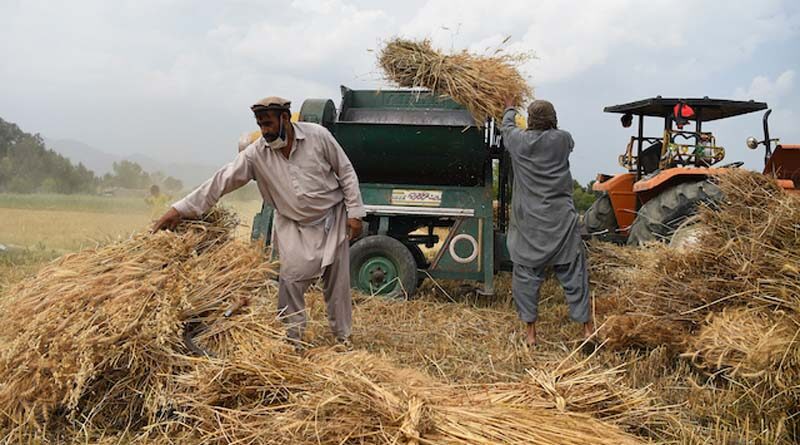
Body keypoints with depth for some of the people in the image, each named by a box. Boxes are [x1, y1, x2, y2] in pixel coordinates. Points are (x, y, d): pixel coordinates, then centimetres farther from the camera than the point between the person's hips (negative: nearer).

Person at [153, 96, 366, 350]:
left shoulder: (318, 136, -15)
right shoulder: (256, 154, -12)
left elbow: (346, 172, -6)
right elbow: (222, 181, -14)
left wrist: (354, 212, -9)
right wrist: (180, 209, -18)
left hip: (332, 218, -1)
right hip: (294, 226, 1)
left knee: (337, 282, 6)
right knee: (291, 280, -9)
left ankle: (343, 338, 23)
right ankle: (292, 344, 7)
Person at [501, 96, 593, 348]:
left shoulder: (519, 141, -3)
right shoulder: (563, 139, -2)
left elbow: (506, 127, 21)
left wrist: (509, 109, 42)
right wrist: (549, 123, 41)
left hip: (529, 224, 0)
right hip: (561, 221, 1)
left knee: (526, 275, 8)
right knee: (573, 274, 7)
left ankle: (530, 333, 12)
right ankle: (587, 329, 12)